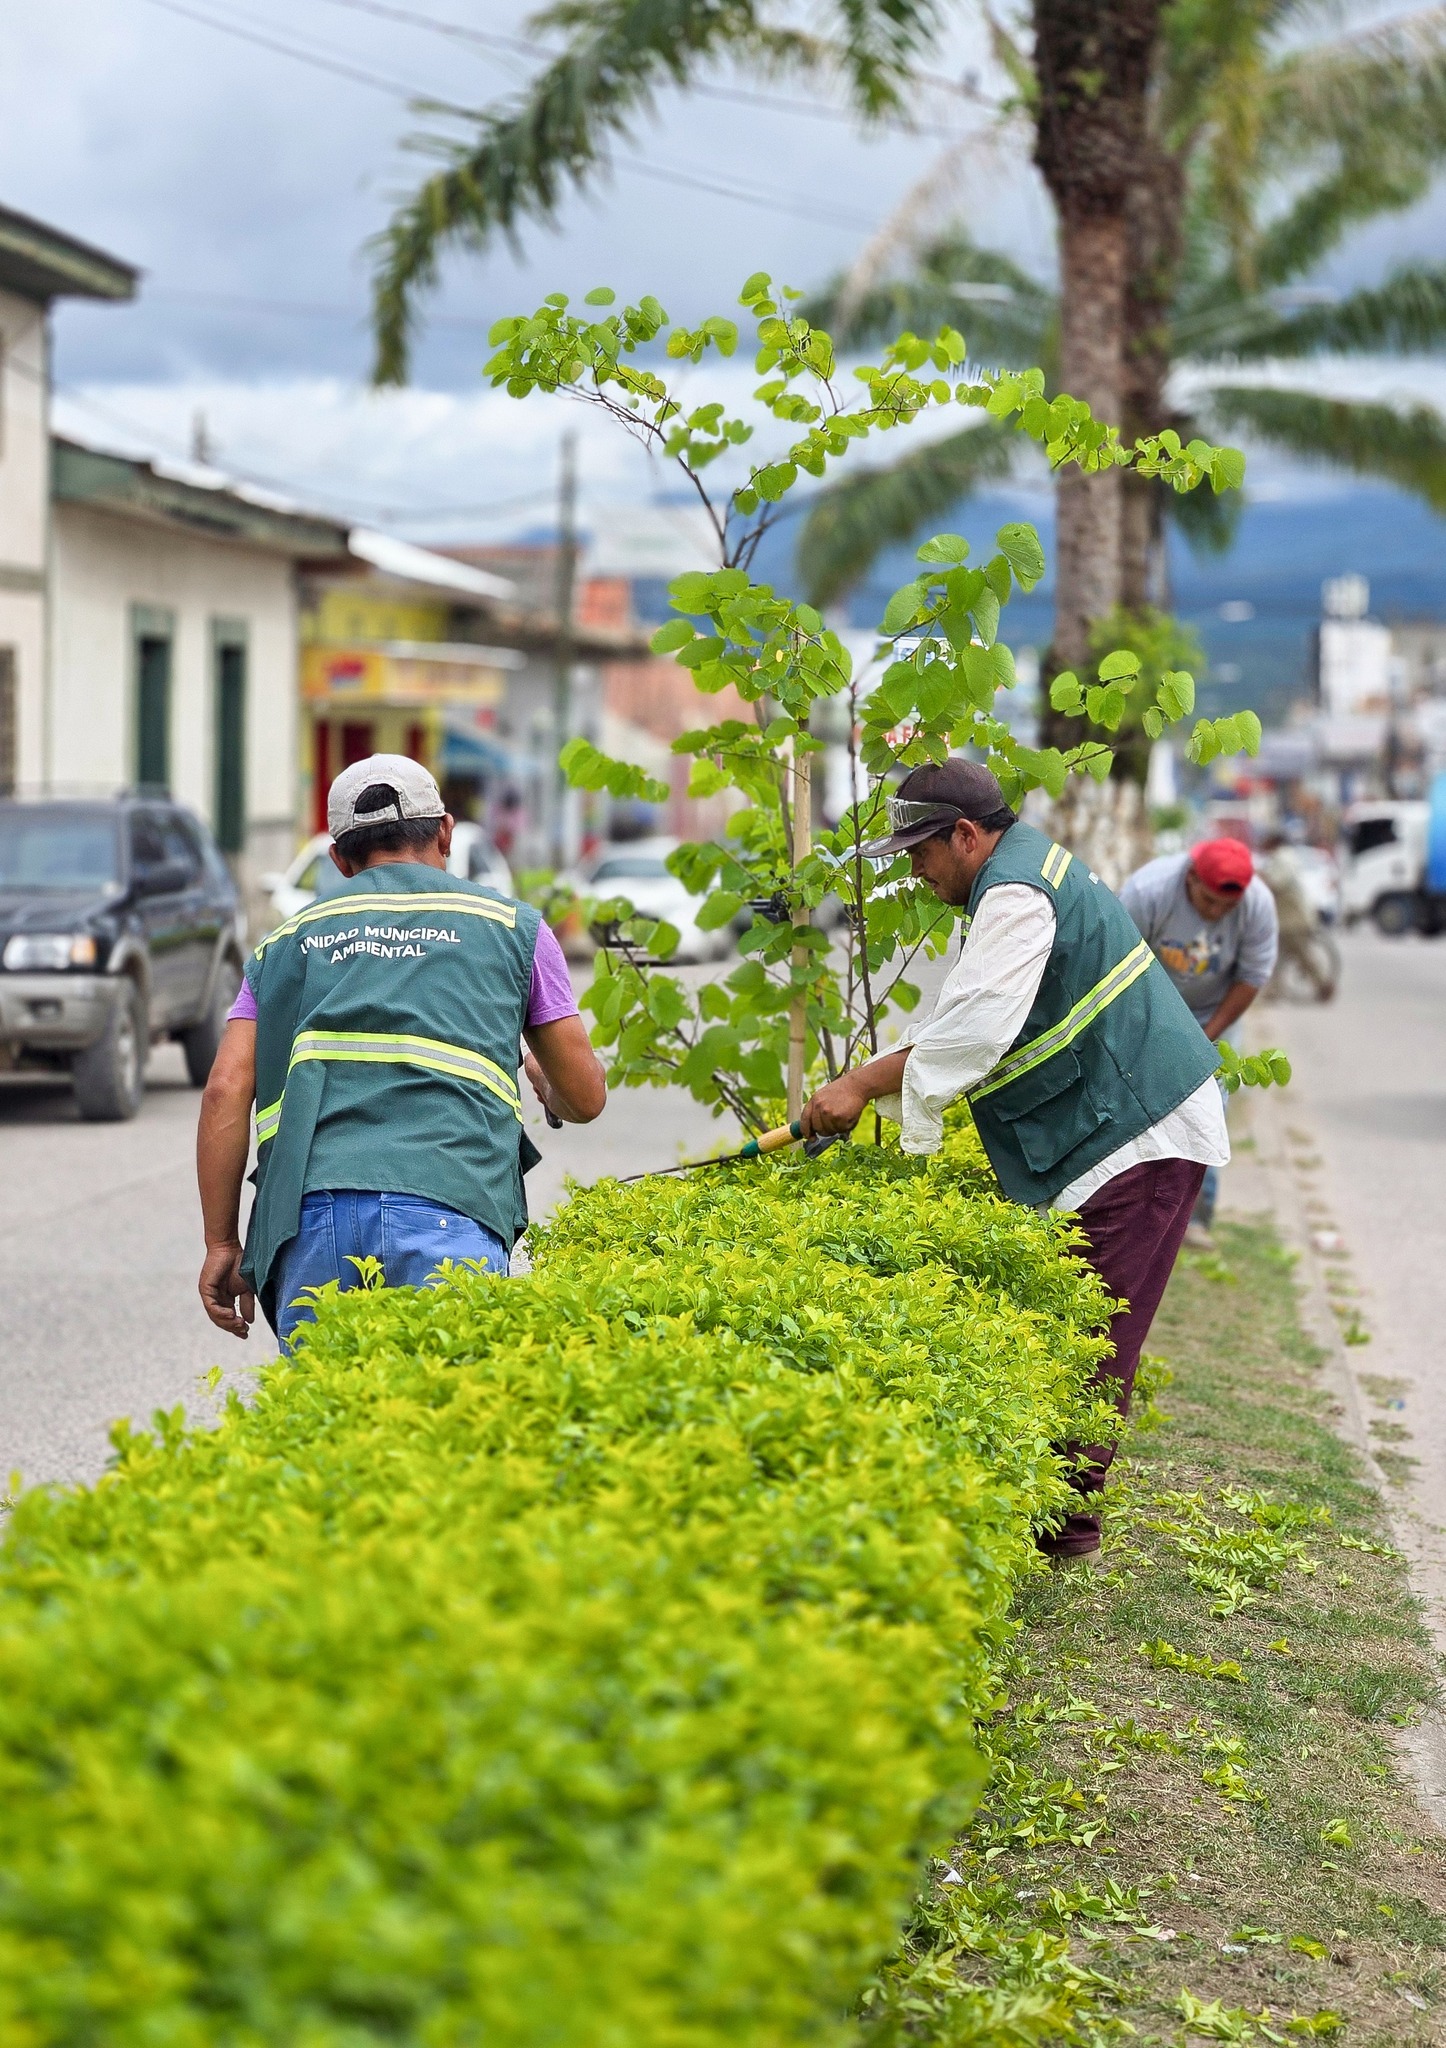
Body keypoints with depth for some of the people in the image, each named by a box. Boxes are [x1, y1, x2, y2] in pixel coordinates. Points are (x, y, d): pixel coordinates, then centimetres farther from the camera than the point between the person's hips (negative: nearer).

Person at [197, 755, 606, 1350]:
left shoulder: (286, 941, 25)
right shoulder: (511, 926, 22)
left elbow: (226, 1091, 11)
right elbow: (586, 1098, 26)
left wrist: (222, 1242, 14)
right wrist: (546, 1086, 49)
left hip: (310, 1218, 2)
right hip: (446, 1212, -2)